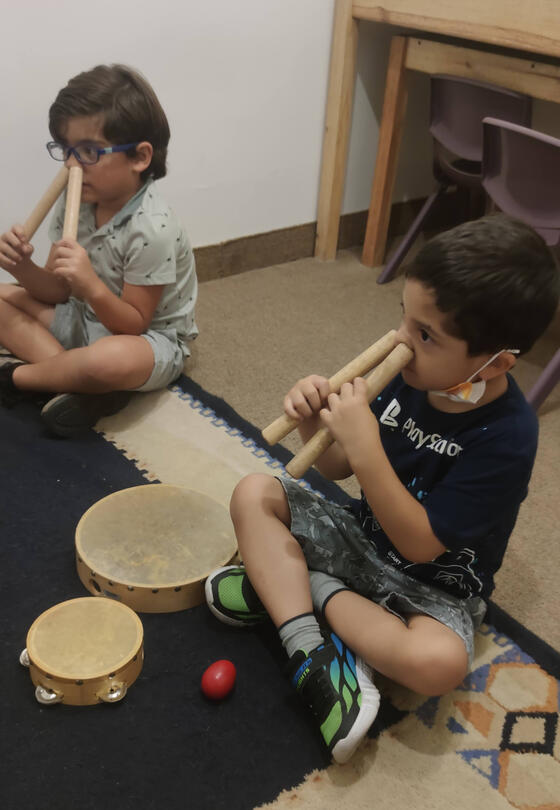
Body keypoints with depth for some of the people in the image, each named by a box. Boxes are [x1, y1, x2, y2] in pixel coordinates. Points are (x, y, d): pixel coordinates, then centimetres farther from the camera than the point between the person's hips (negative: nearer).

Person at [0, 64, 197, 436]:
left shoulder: (152, 227, -26)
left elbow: (134, 324, -21)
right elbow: (57, 291, 0)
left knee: (109, 359, -41)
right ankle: (86, 383, -17)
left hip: (150, 339, -8)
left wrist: (91, 286, -38)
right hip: (87, 321, 8)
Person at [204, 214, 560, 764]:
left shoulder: (505, 437, -28)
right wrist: (316, 421, -22)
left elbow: (420, 544, -27)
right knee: (254, 494, -8)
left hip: (433, 584, -5)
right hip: (363, 534, 6)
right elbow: (338, 468, 0)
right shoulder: (410, 377, -12)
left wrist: (365, 448, -35)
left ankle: (298, 587, -12)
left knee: (438, 662, -36)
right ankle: (309, 647, -19)